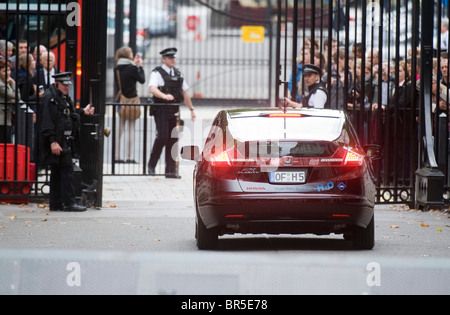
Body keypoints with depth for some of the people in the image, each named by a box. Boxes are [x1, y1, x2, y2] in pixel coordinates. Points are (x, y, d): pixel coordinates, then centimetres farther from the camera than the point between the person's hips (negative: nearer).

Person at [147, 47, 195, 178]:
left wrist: (191, 109, 22)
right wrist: (164, 96, -37)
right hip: (161, 110, -6)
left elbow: (185, 92, 24)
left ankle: (170, 170, 5)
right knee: (162, 136, -17)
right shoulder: (157, 73, -3)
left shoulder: (178, 74, 18)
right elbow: (152, 89, -20)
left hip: (174, 111, 6)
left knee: (173, 139, 2)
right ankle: (151, 165, -2)